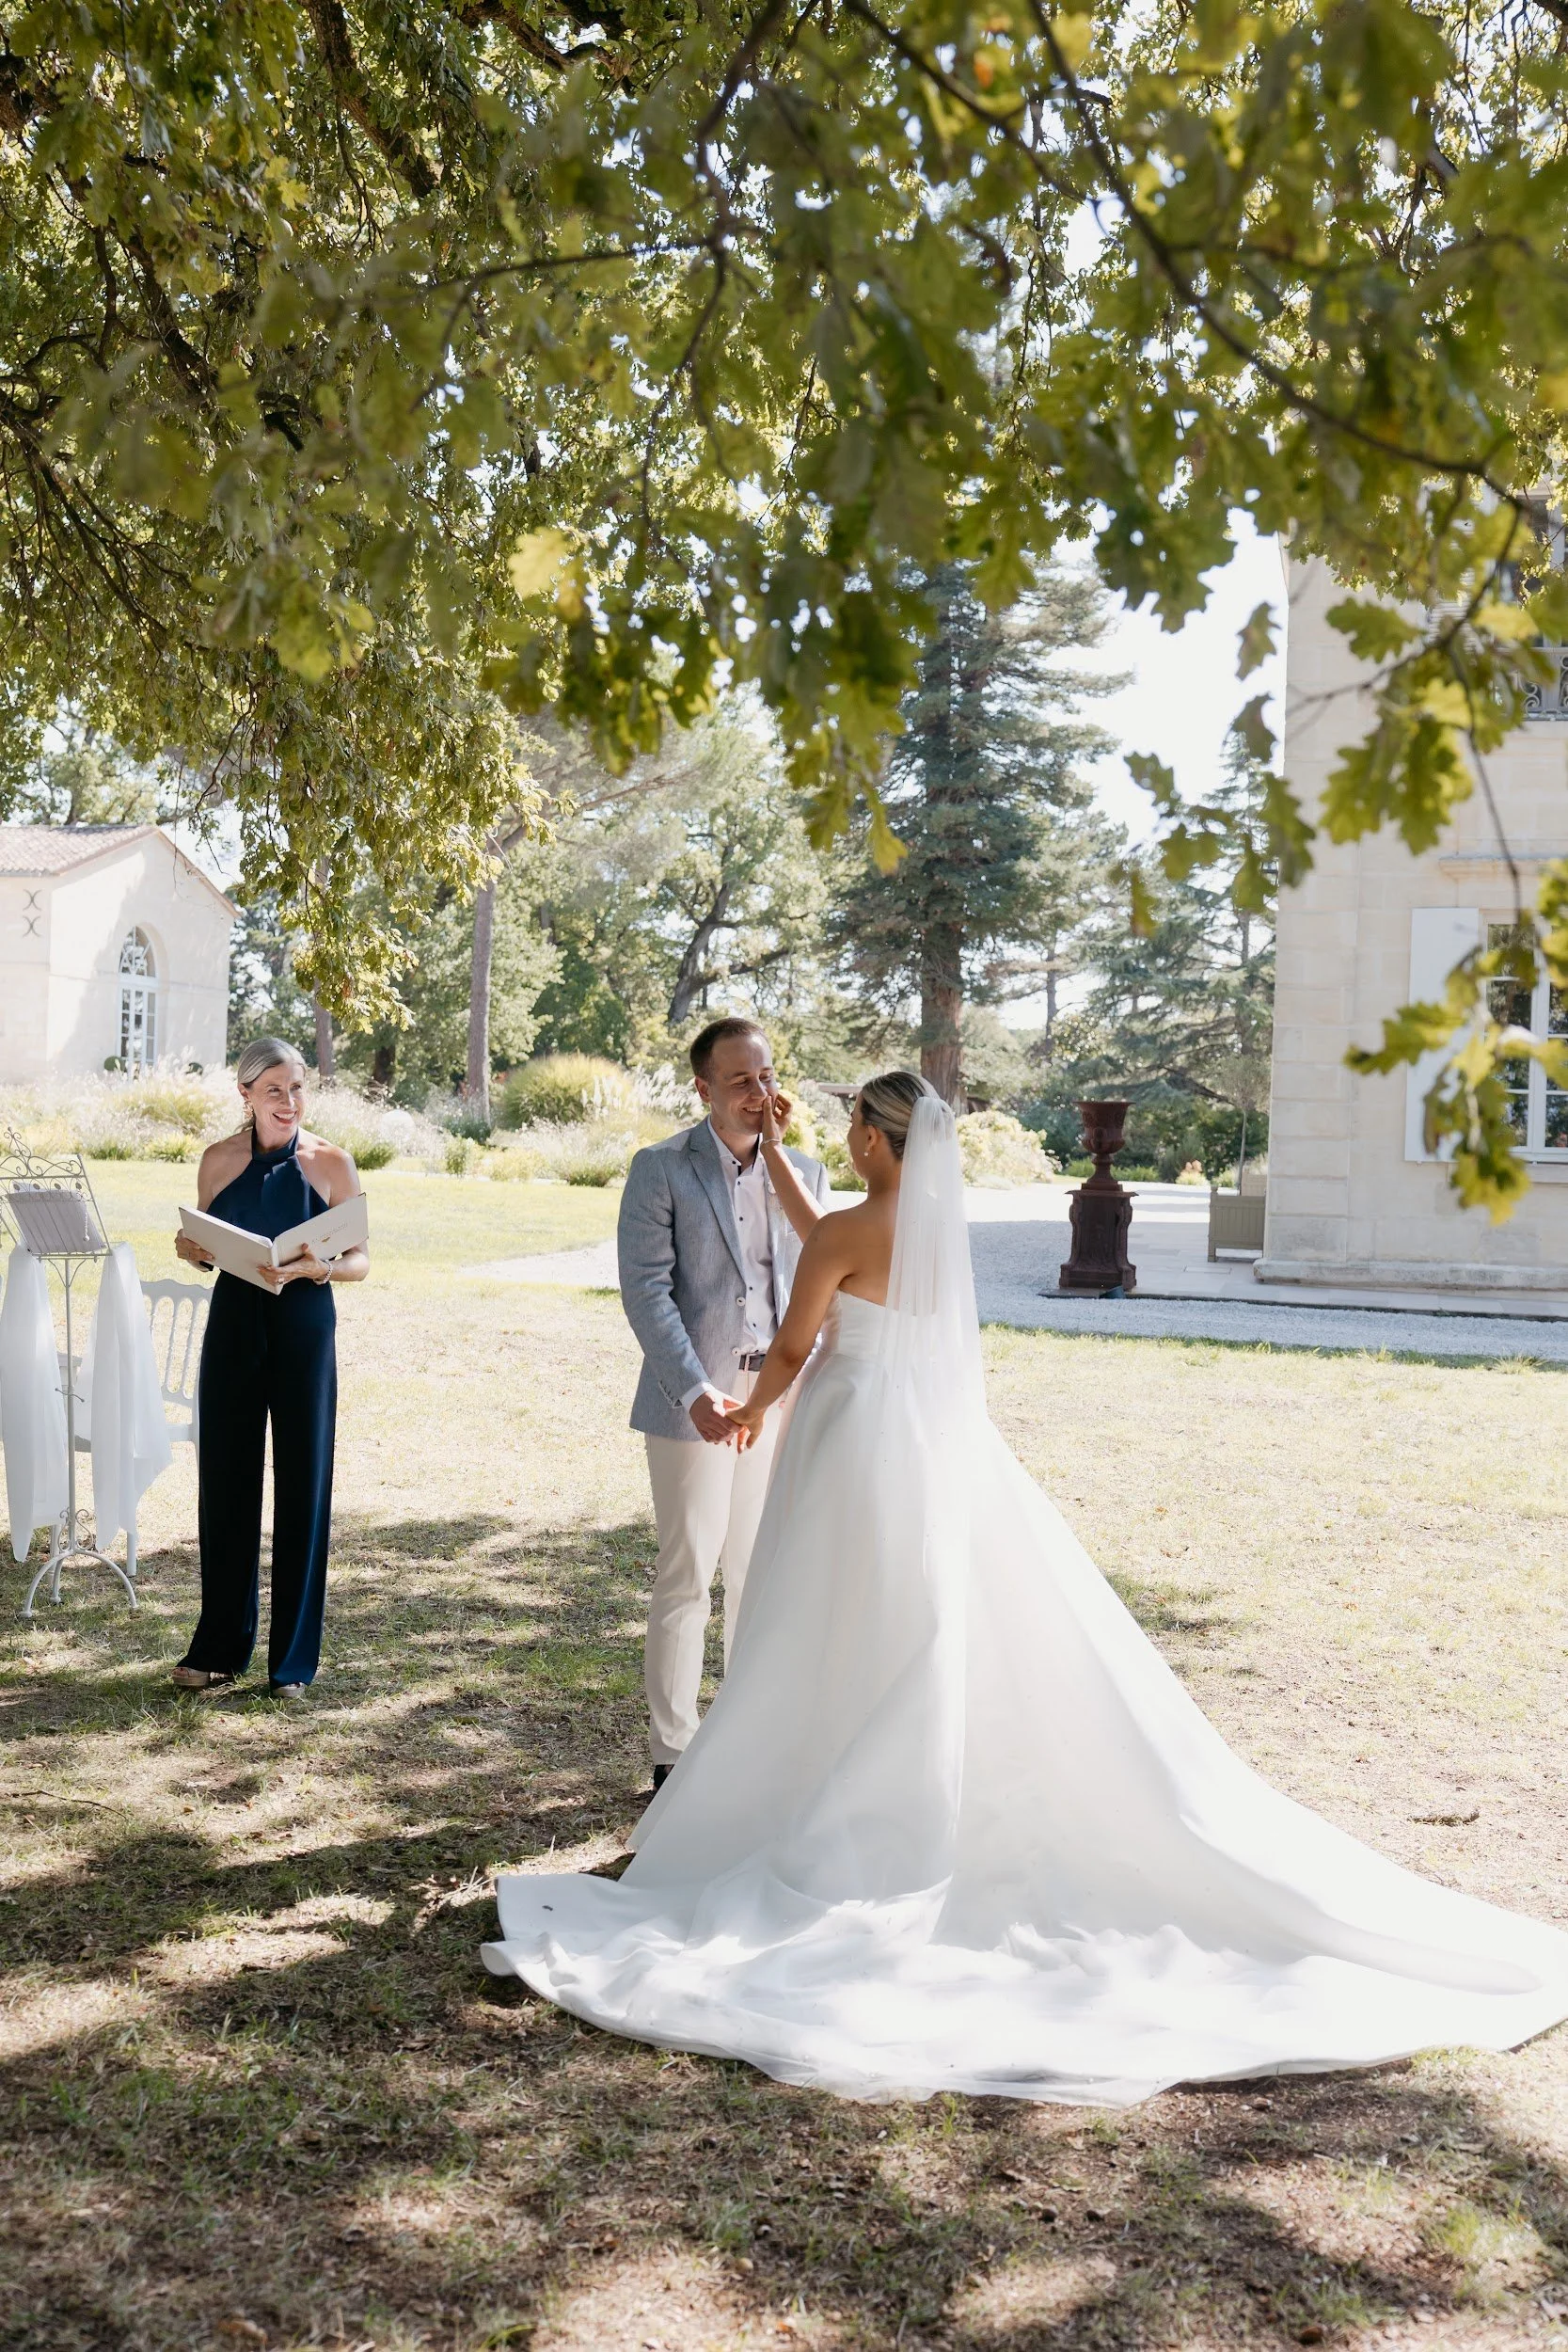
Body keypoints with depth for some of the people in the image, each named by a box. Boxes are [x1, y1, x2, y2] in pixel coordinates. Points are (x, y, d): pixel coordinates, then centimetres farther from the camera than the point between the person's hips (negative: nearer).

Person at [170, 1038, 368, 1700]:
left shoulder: (331, 1163, -2)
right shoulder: (219, 1160, 4)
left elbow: (360, 1260, -2)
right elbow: (206, 1249, 12)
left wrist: (314, 1267, -21)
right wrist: (190, 1250, -10)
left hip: (304, 1329, -2)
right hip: (234, 1327, 2)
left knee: (302, 1485, 2)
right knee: (225, 1481, 6)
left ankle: (294, 1658, 13)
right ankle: (220, 1647, 20)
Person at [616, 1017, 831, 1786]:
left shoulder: (801, 1170, 9)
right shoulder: (661, 1169, -5)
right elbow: (646, 1291, -11)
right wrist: (696, 1392, -18)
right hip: (695, 1400, -4)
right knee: (687, 1578, 1)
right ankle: (670, 1753, 12)